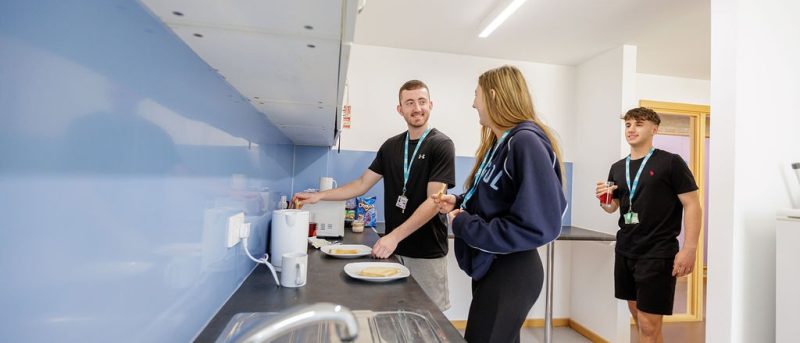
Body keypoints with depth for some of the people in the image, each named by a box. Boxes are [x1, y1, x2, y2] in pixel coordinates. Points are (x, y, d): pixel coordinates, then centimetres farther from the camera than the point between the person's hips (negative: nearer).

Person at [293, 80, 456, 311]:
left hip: (427, 254, -4)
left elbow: (433, 201, -16)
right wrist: (319, 196, 0)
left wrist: (394, 236, -23)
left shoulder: (441, 145, -9)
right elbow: (363, 184, 9)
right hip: (393, 249, 4)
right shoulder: (391, 146, 7)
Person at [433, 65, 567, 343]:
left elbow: (538, 226, -26)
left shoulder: (527, 143, -21)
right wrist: (459, 204, 0)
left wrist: (463, 225, -21)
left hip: (511, 275, -9)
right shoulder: (499, 143, 9)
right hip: (490, 268, 9)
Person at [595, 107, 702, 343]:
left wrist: (689, 249, -15)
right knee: (639, 319, 17)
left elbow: (692, 205, -8)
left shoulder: (671, 162, -6)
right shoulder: (618, 168, 9)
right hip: (625, 251, 6)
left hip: (658, 253, -5)